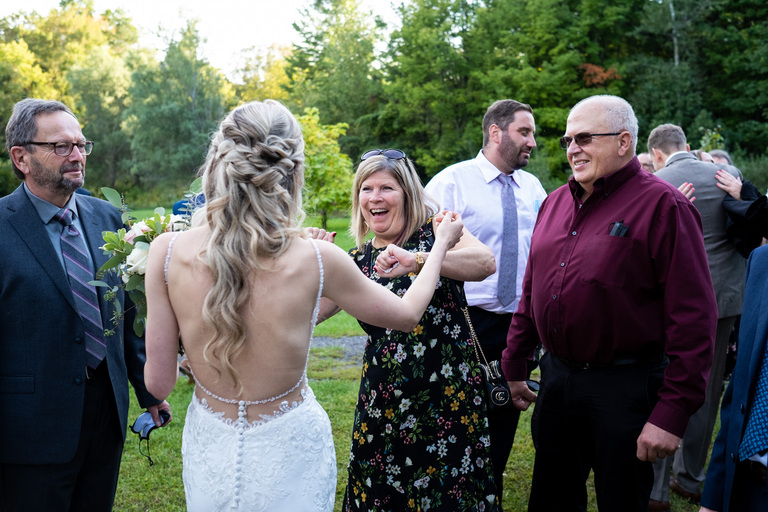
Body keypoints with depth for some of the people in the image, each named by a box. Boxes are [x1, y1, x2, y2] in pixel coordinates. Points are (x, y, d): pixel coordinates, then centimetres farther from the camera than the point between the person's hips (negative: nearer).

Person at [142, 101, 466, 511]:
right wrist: (441, 244, 14)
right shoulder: (316, 260, -21)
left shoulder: (167, 251, -18)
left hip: (209, 451, 2)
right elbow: (406, 314, -2)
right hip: (288, 454, -2)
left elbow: (159, 382, -10)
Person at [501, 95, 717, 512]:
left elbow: (693, 317, -16)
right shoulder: (555, 203, 10)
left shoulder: (662, 206, -12)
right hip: (555, 377, 6)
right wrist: (514, 366, 16)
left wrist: (672, 414, -19)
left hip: (623, 385, -6)